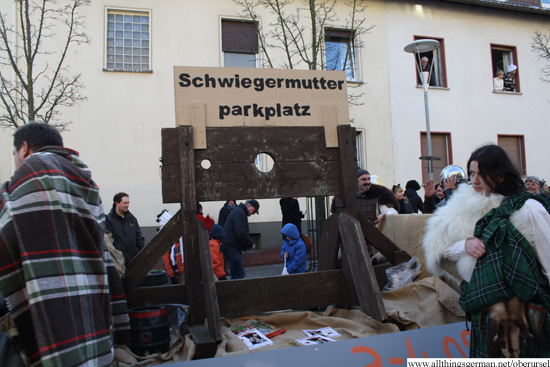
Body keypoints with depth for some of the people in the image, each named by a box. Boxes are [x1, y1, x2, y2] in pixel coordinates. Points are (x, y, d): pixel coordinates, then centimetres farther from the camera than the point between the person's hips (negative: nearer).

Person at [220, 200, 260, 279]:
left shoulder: (239, 211, 21)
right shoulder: (240, 213, -13)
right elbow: (241, 234, -21)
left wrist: (248, 244, 15)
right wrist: (251, 244, -9)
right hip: (231, 248, -11)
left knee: (236, 273, 14)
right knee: (240, 273, -11)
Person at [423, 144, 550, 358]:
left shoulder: (527, 208, -11)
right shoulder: (469, 207, 4)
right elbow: (442, 248, 5)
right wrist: (465, 244, -13)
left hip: (525, 311, -5)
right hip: (484, 307, 5)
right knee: (486, 354, 15)